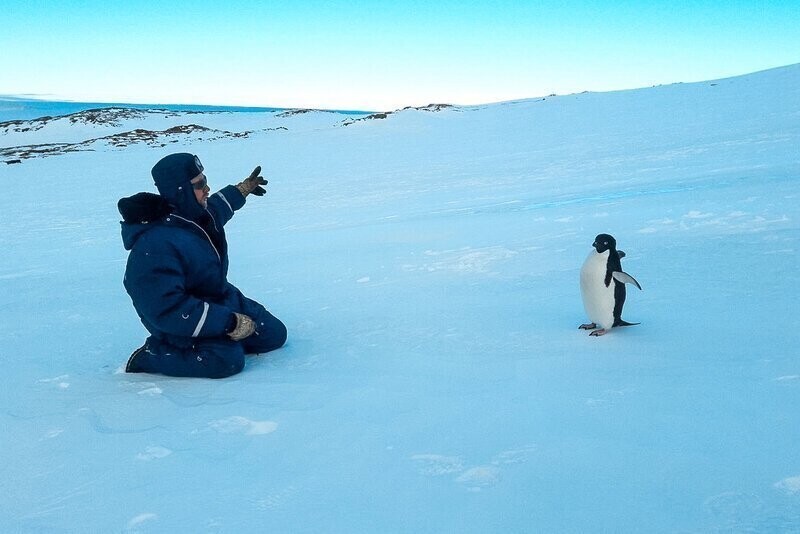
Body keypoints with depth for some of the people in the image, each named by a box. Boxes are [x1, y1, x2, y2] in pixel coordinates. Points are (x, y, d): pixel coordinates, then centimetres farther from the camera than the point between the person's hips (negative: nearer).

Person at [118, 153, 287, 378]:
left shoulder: (199, 213, -5)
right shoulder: (155, 246, -34)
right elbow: (168, 310, -36)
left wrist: (243, 188, 37)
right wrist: (230, 322, -35)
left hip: (223, 301, 9)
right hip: (185, 324, -9)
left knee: (274, 334, 6)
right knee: (227, 360, -32)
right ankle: (151, 356, -9)